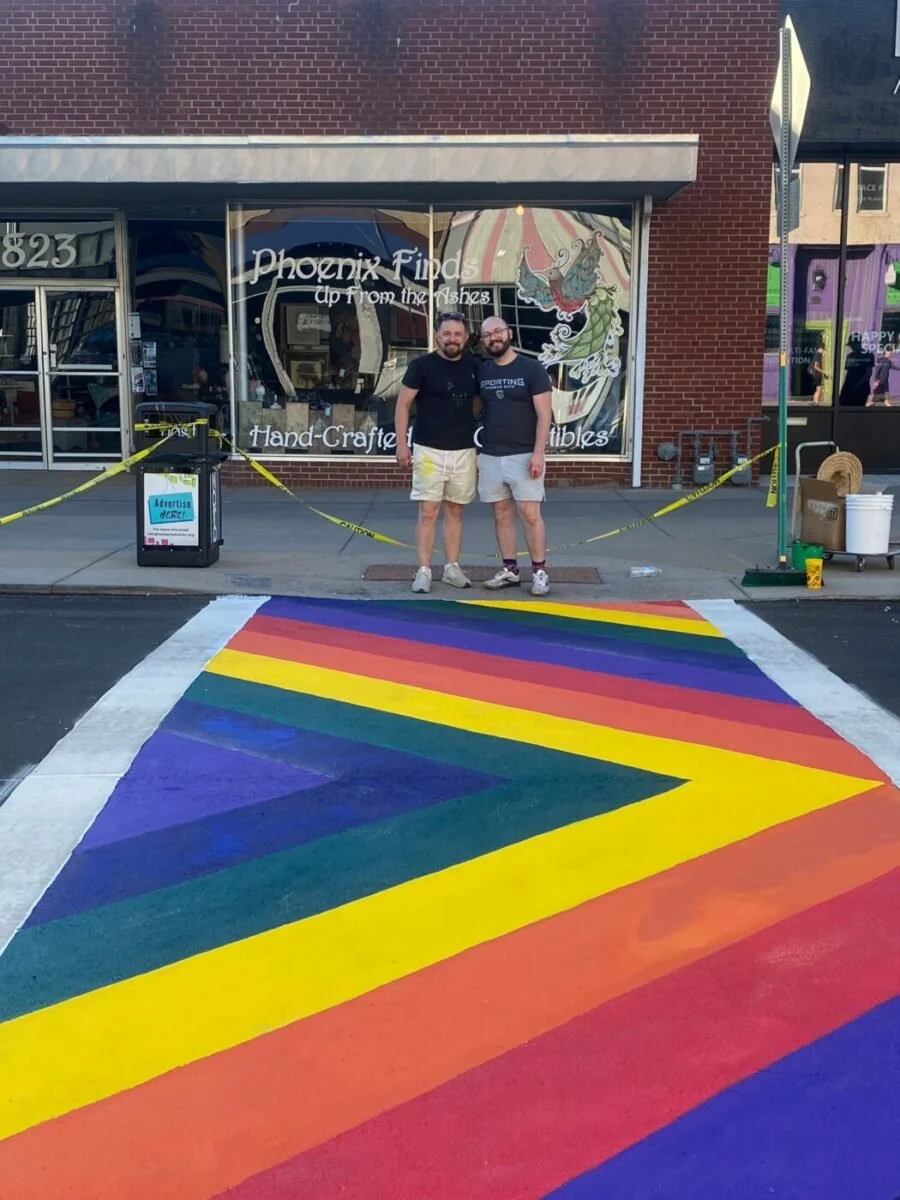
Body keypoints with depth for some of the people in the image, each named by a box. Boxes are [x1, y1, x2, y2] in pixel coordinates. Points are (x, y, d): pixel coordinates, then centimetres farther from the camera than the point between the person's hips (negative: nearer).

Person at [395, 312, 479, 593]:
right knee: (428, 511, -4)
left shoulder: (473, 366, 5)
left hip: (464, 451, 4)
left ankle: (452, 567, 18)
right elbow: (402, 404, -4)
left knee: (455, 510, 10)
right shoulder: (422, 365, -6)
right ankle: (424, 571, 1)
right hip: (430, 450, -4)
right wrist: (402, 443, -9)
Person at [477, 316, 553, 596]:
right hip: (490, 455, 4)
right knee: (502, 513, 8)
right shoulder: (481, 372, 9)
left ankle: (539, 572, 1)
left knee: (530, 514, -6)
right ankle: (510, 570, 15)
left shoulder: (532, 369, -4)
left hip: (523, 455, -4)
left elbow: (544, 414, -7)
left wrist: (538, 453, -15)